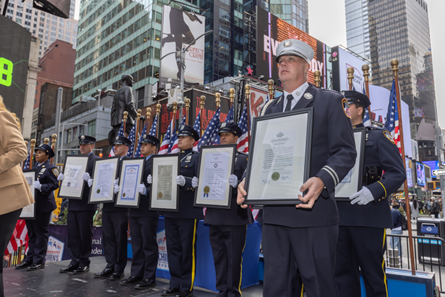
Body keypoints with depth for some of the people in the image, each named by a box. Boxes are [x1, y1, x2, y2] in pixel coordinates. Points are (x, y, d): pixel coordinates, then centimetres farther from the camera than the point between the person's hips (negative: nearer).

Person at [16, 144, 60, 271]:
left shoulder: (50, 168, -6)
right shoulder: (34, 167, 17)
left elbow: (55, 184, -15)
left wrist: (41, 186, -27)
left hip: (43, 206, -8)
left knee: (41, 233, -2)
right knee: (31, 232, 13)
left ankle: (39, 261, 5)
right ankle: (29, 259, 21)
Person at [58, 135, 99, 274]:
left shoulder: (96, 160, -4)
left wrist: (90, 180, -32)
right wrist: (62, 178, 0)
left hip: (86, 204, -7)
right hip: (73, 203, 7)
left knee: (85, 234, 2)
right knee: (72, 234, 10)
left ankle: (84, 262, 13)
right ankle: (74, 262, 20)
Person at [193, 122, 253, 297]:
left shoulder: (244, 159, 0)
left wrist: (237, 183, -31)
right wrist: (197, 184, -3)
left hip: (234, 217, -5)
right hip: (214, 217, 5)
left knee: (234, 258, 1)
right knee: (219, 257, 13)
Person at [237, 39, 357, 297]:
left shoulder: (330, 101, 3)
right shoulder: (270, 109, 18)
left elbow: (345, 151, -6)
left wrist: (322, 180, -24)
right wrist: (247, 181, -2)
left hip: (313, 210, -5)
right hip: (274, 212, 5)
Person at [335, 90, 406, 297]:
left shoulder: (378, 137, 2)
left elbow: (398, 173, -6)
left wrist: (373, 191, -22)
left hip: (368, 216, -4)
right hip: (338, 216, 4)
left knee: (373, 272, 7)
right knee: (342, 272, 10)